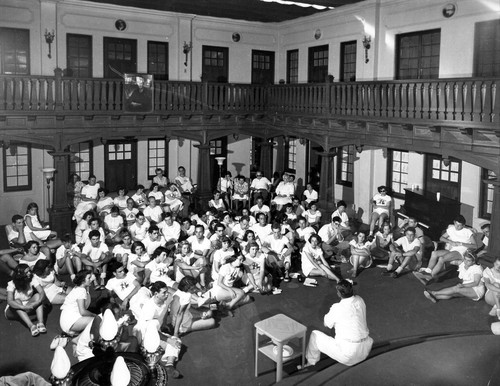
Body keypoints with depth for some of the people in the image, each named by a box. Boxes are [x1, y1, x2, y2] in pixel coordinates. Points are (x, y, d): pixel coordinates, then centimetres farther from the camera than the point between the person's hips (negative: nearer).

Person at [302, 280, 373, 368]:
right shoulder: (360, 300, -2)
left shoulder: (337, 308, -18)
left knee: (315, 335, 9)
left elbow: (326, 324, 0)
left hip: (347, 356, -6)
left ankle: (310, 361, 28)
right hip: (364, 352, 7)